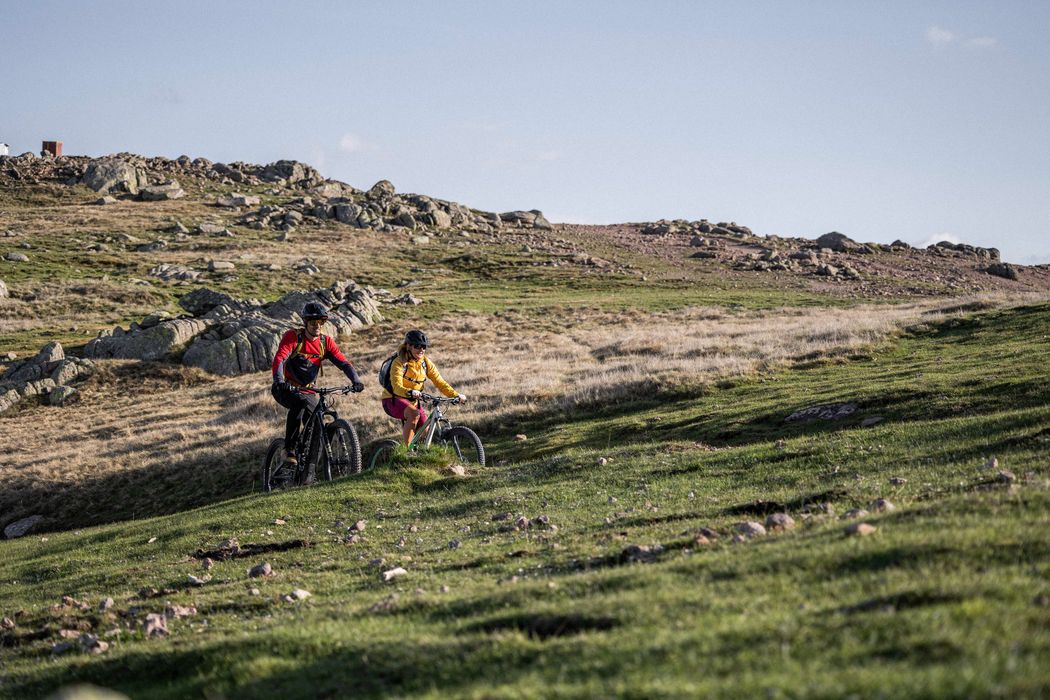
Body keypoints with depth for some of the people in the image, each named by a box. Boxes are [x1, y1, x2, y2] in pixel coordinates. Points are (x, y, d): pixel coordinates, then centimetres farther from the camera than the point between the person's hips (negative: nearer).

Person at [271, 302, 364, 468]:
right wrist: (279, 381, -47)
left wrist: (355, 380, -29)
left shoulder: (325, 342, -1)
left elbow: (343, 362, -10)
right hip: (286, 389, -5)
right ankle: (290, 448, -26)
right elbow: (279, 359, -28)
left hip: (307, 391, 5)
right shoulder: (292, 337, -14)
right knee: (300, 402, -36)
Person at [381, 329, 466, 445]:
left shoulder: (426, 363, -2)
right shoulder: (399, 362, -19)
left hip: (412, 401, 6)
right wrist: (410, 392, -53)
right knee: (414, 414, -34)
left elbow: (440, 382, -5)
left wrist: (455, 395, -21)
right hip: (393, 400, -6)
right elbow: (397, 386, -32)